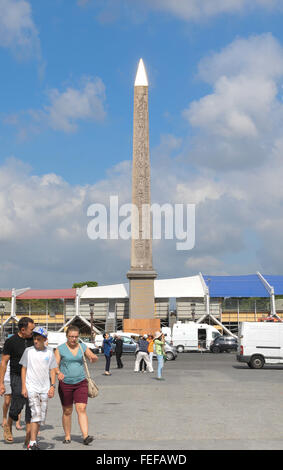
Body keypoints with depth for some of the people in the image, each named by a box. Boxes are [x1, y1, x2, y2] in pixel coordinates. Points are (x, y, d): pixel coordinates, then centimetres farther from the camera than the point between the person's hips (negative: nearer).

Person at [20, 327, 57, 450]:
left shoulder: (49, 353, 5)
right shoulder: (28, 351, 0)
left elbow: (52, 370, 9)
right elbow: (23, 369, 3)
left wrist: (52, 386, -1)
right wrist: (23, 387, -3)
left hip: (44, 389, 3)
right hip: (31, 388, -3)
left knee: (41, 416, 6)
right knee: (36, 413, -15)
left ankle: (33, 440, 20)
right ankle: (32, 443, -13)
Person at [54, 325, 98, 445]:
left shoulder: (83, 347, 5)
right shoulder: (60, 349, -3)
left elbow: (94, 358, 10)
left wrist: (94, 358, -15)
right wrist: (58, 373, -29)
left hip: (81, 383, 1)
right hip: (65, 384, -1)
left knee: (81, 409, -10)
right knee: (67, 411, 7)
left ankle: (85, 436, -14)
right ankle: (67, 436, 21)